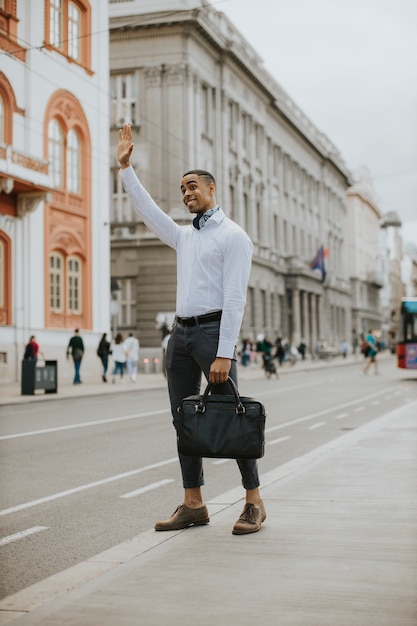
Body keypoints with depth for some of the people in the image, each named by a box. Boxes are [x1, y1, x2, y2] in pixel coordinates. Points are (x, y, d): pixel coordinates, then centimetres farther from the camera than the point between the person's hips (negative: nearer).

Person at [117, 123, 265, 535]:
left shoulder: (233, 236, -4)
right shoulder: (183, 236, 19)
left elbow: (235, 299, -13)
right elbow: (147, 211, 24)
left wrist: (224, 354, -20)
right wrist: (125, 167, 18)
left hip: (212, 330, -7)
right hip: (180, 332, 8)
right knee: (183, 419, 5)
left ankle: (254, 502, 3)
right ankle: (193, 504, 11)